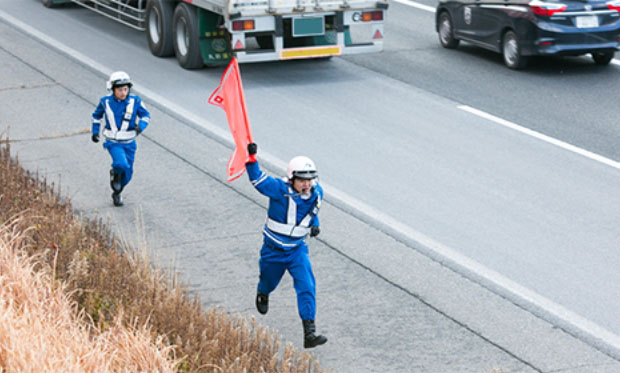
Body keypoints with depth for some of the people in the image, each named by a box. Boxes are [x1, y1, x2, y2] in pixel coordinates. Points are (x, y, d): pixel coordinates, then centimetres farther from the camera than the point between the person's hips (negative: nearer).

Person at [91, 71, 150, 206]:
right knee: (121, 164, -28)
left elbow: (145, 116, 2)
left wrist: (140, 126, -18)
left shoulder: (135, 101, -12)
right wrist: (95, 131, 6)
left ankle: (117, 193, 40)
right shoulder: (106, 101, -11)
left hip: (129, 143, 2)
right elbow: (97, 115, 10)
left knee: (127, 174, 12)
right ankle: (115, 173, 8)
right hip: (113, 143, -2)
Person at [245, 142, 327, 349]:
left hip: (297, 250, 2)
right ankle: (262, 294, 62)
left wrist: (314, 224, -3)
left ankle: (309, 334, -18)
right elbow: (257, 179, -20)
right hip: (273, 250, -2)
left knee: (307, 287, -16)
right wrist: (251, 158, -32)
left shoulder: (316, 192, -8)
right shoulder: (279, 189, -23)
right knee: (269, 282, 21)